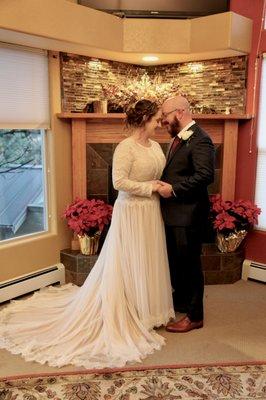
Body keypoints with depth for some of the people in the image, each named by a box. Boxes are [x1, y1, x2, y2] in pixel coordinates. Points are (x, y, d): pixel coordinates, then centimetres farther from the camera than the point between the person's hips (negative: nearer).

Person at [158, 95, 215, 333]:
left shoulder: (200, 140, -16)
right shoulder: (178, 138, 14)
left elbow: (206, 175, -25)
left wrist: (174, 189, -23)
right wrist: (165, 185, 6)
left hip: (188, 213, -9)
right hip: (174, 212, 9)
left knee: (189, 264, 2)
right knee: (175, 261, 20)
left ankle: (194, 317, 18)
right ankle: (180, 302, 40)